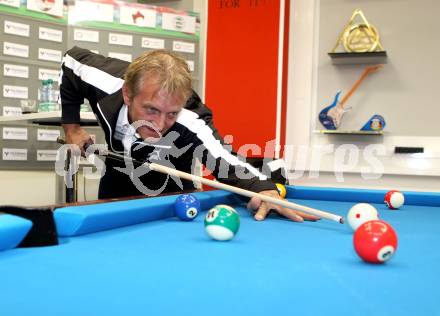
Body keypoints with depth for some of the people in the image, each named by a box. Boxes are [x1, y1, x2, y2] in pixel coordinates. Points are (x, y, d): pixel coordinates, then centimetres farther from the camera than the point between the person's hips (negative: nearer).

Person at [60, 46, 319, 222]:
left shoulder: (190, 125, -45)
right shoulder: (107, 85, -34)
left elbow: (228, 161, -61)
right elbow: (72, 60, -12)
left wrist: (264, 189, -82)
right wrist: (71, 126, -11)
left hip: (168, 195, -2)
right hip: (116, 186, 3)